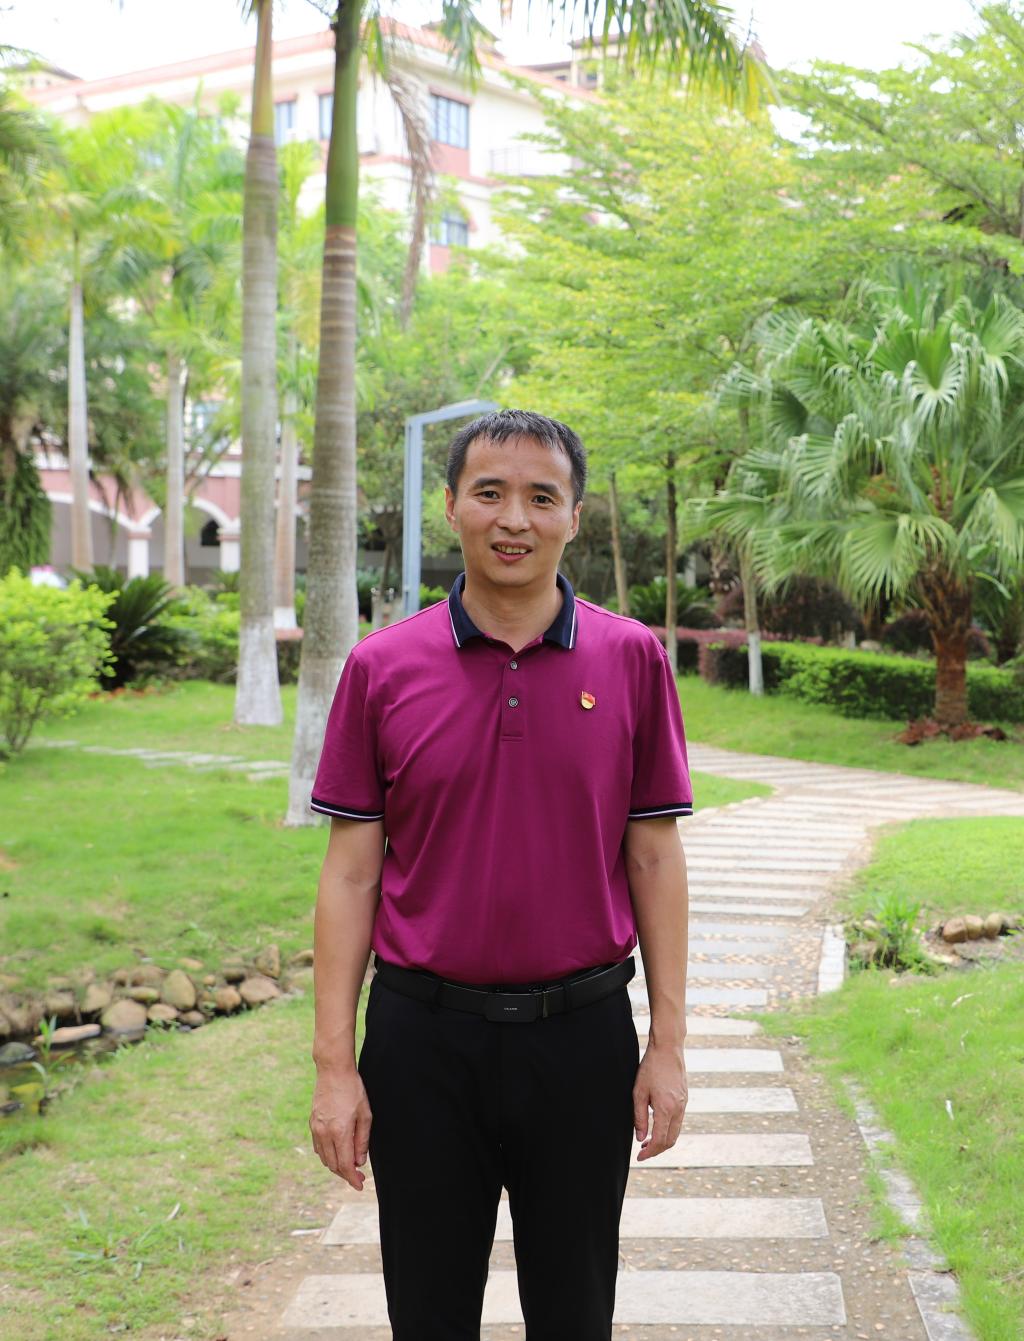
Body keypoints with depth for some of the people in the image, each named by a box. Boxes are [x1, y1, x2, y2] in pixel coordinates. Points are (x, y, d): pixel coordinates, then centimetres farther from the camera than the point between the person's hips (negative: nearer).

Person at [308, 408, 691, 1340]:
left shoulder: (632, 658, -1)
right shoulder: (382, 667, -2)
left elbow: (654, 857, 2)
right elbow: (352, 871, -1)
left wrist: (669, 1045, -1)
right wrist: (334, 1066, -4)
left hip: (582, 1034, 0)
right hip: (424, 1037, 0)